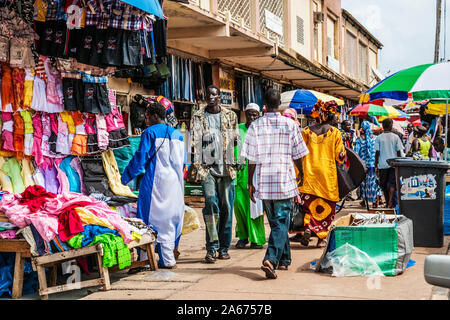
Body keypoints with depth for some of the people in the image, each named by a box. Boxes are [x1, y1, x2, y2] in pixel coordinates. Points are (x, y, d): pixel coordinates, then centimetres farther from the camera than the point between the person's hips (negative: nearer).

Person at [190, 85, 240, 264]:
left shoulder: (230, 115, 12)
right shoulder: (198, 117, 8)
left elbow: (235, 140, 17)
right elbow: (195, 142, 2)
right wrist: (196, 165, -9)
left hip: (226, 167, 2)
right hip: (207, 167, -2)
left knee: (226, 207, 3)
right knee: (211, 205, -13)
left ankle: (224, 247, 12)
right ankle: (211, 248, -9)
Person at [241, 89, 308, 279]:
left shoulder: (255, 126, 0)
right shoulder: (290, 125, -3)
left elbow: (251, 158, 0)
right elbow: (297, 155, 3)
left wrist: (250, 183, 8)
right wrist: (301, 173, 21)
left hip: (264, 183, 2)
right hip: (285, 181, -2)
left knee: (275, 222, 16)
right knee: (281, 223, -2)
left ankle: (284, 259, 27)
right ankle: (270, 260, -20)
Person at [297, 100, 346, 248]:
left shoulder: (306, 131, 3)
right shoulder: (335, 132, -3)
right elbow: (340, 156, -1)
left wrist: (298, 173, 14)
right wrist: (341, 162, 20)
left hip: (309, 173, 2)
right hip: (328, 174, -1)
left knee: (308, 202, 9)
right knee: (326, 205, 7)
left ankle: (308, 228, -13)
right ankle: (322, 237, 7)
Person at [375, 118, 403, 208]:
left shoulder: (379, 138, -1)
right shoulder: (395, 137, 0)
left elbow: (377, 153, -2)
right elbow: (398, 151, 0)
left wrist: (376, 166, 3)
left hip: (382, 164, 0)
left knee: (383, 185, 12)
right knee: (392, 184, 0)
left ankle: (388, 203, 20)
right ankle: (390, 203, -13)